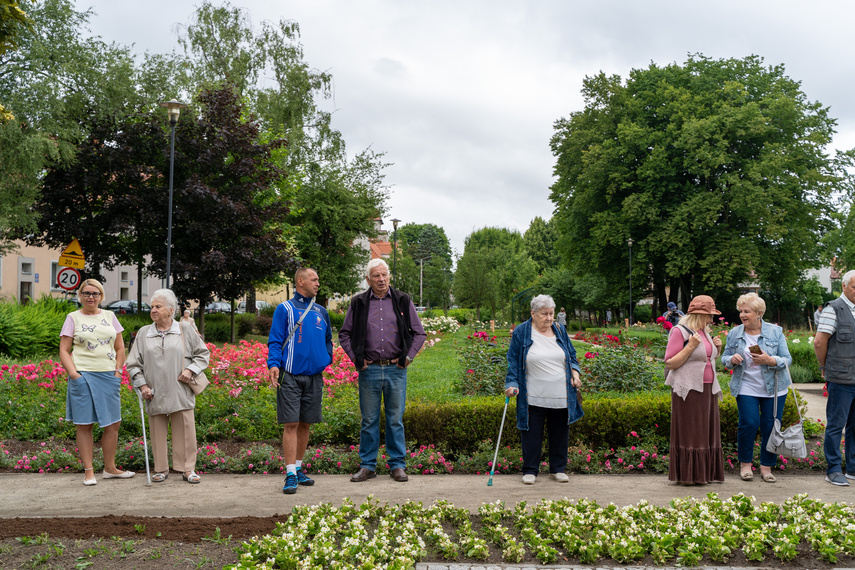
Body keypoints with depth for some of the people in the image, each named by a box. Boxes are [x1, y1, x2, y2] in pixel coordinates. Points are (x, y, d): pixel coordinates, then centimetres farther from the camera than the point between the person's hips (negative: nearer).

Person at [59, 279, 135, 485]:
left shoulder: (109, 316, 13)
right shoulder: (73, 318, 4)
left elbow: (120, 347, 16)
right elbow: (64, 351, 1)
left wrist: (118, 371, 5)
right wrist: (73, 373, -11)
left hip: (108, 376, 3)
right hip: (83, 375, -3)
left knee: (113, 423, 5)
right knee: (84, 424, 1)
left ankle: (110, 468, 19)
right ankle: (88, 471, 10)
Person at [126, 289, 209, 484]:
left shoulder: (186, 330, 6)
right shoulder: (143, 333, 9)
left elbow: (203, 353, 12)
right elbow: (133, 363, 12)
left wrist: (191, 370, -4)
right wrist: (142, 385, 0)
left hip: (180, 393, -1)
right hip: (155, 394, 2)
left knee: (185, 430, -1)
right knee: (158, 431, 6)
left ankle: (188, 469, 10)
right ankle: (161, 469, 20)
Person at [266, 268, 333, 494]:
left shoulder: (320, 312, 15)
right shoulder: (285, 309, 0)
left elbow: (328, 340, 25)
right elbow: (275, 341, -4)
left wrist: (327, 360, 9)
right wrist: (273, 364, -18)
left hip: (314, 376, 5)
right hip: (291, 376, -5)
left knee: (305, 424, 10)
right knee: (291, 424, -6)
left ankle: (298, 468, 21)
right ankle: (291, 474, -4)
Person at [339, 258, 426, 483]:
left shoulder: (403, 301, 5)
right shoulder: (358, 303, 5)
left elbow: (419, 333, 10)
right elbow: (344, 334, 13)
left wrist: (408, 357, 1)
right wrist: (355, 357, 2)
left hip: (396, 369, 0)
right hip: (369, 370, 0)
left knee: (396, 419, 5)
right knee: (369, 420, 6)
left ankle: (398, 464, 15)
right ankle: (367, 465, 16)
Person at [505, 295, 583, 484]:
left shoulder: (559, 330, 8)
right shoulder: (521, 332, -3)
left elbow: (571, 356, 17)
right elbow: (513, 361, -1)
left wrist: (575, 373, 3)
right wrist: (512, 384, -8)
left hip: (561, 396, 3)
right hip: (533, 396, -3)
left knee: (559, 433, 11)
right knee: (532, 433, 2)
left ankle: (558, 469, 25)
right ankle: (530, 471, 14)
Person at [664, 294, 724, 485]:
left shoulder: (704, 332, 14)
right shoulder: (680, 331, -10)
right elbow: (670, 363, -13)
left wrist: (717, 348, 7)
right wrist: (690, 346, -20)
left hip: (707, 390, 8)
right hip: (689, 390, -8)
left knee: (706, 433, 10)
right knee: (688, 433, -3)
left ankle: (703, 473, 18)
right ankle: (686, 475, 5)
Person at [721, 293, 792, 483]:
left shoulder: (775, 332, -1)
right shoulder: (734, 334, 3)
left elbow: (787, 359, -1)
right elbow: (725, 358, 10)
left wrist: (770, 360, -21)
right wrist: (732, 359, -13)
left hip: (773, 389, 0)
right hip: (746, 388, 0)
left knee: (770, 427, 1)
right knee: (749, 424, -9)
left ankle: (766, 467, 16)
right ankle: (745, 463, 10)